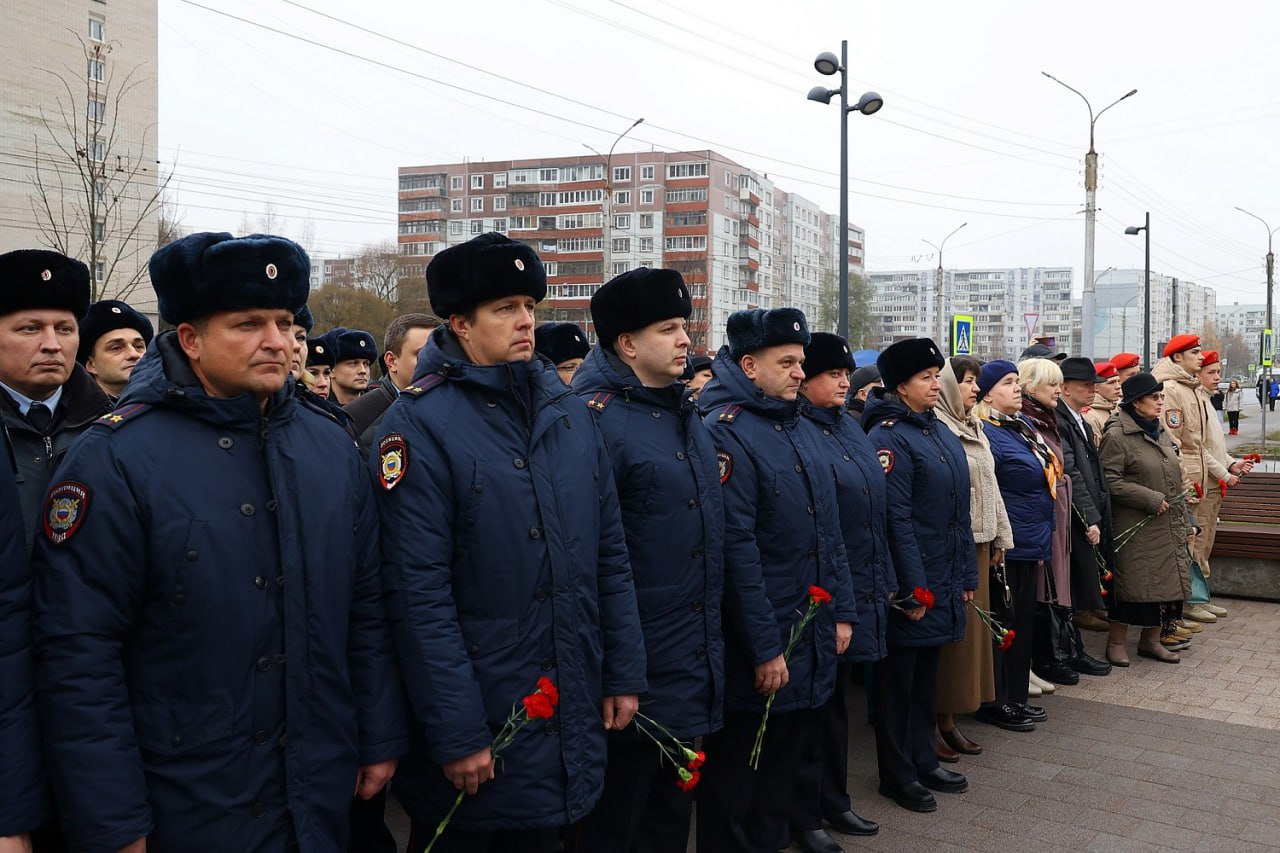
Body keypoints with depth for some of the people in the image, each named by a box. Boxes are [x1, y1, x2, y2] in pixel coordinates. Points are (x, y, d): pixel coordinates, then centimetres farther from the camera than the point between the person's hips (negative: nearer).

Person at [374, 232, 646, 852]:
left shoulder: (570, 413, 6)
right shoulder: (420, 422, -13)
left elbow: (611, 555, 8)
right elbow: (419, 591, -17)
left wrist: (625, 673, 6)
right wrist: (457, 735, -17)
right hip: (479, 731, -5)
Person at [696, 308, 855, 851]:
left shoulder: (801, 428, 11)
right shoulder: (726, 433, -16)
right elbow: (736, 550, -20)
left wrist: (842, 612, 11)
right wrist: (764, 648, -19)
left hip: (813, 637, 8)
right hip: (758, 648, -8)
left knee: (788, 754, 20)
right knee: (738, 772, 7)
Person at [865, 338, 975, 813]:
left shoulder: (942, 434, 12)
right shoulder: (889, 437, -14)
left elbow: (960, 513, 15)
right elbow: (895, 520, -19)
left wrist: (967, 575, 14)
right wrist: (912, 590, -20)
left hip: (944, 581, 8)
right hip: (909, 583, -8)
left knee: (927, 672, 18)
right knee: (899, 677, 5)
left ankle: (923, 761, 31)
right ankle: (897, 774, 18)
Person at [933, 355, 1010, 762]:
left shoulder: (973, 429, 16)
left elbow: (990, 486, 18)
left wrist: (999, 539, 15)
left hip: (977, 543, 9)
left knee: (969, 630, 11)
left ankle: (948, 720, 20)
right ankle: (931, 724, 8)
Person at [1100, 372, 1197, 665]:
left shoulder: (1161, 432, 15)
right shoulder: (1117, 436, -11)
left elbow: (1175, 481, 20)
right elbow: (1110, 481, -18)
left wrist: (1187, 520, 17)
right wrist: (1151, 499, -18)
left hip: (1170, 528, 8)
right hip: (1136, 528, -8)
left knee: (1167, 583, 9)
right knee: (1133, 584, -3)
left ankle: (1151, 639, 24)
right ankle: (1117, 640, 12)